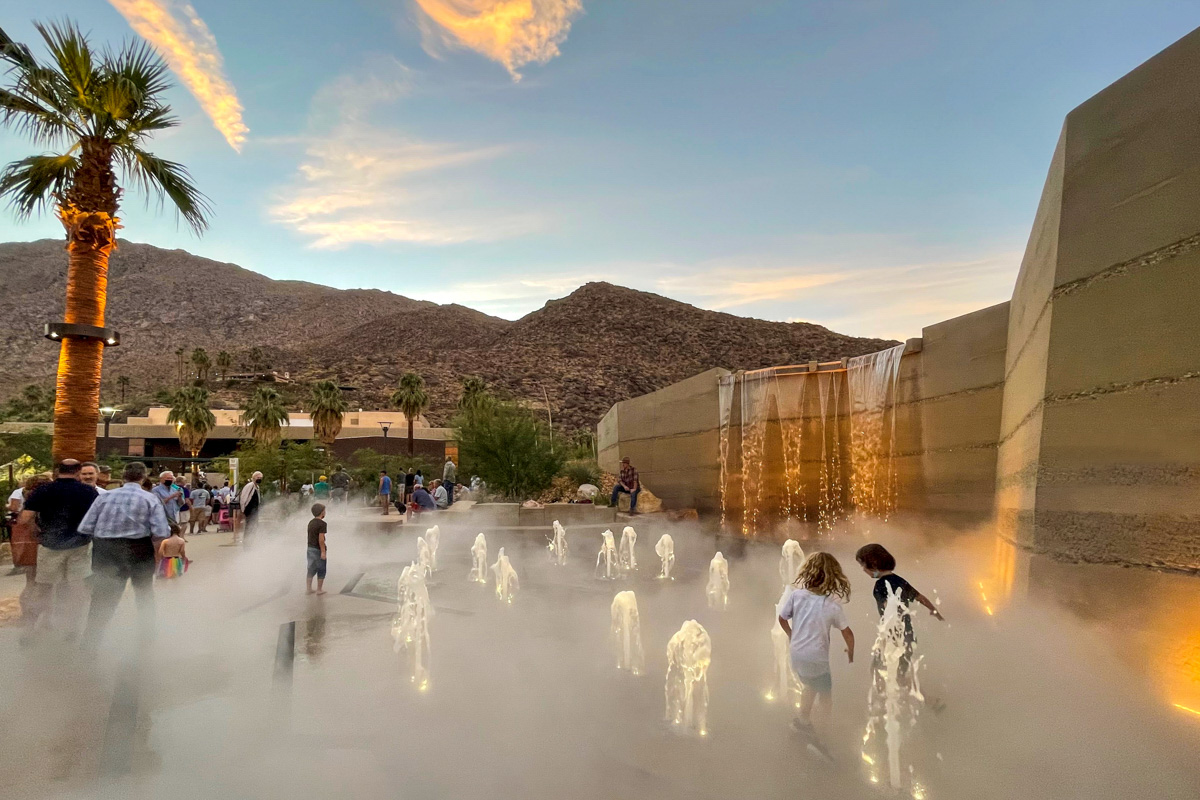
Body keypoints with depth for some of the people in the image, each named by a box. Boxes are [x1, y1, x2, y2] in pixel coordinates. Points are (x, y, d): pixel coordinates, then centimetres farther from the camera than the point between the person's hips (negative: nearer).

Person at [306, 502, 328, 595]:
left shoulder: (311, 522, 8)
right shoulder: (322, 524, -17)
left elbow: (310, 536, 11)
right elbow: (321, 539, -22)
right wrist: (323, 552, -20)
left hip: (310, 548, 8)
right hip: (318, 549, -8)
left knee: (311, 569, 15)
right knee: (321, 570, 5)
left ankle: (309, 589, 20)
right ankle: (319, 589, 11)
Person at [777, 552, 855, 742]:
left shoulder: (795, 595, -12)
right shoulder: (833, 606, -18)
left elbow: (782, 619, -1)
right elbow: (848, 634, -8)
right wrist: (851, 653, 12)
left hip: (797, 654, 4)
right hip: (817, 659, -4)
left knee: (811, 685, 31)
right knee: (825, 696, 21)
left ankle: (804, 721, 45)